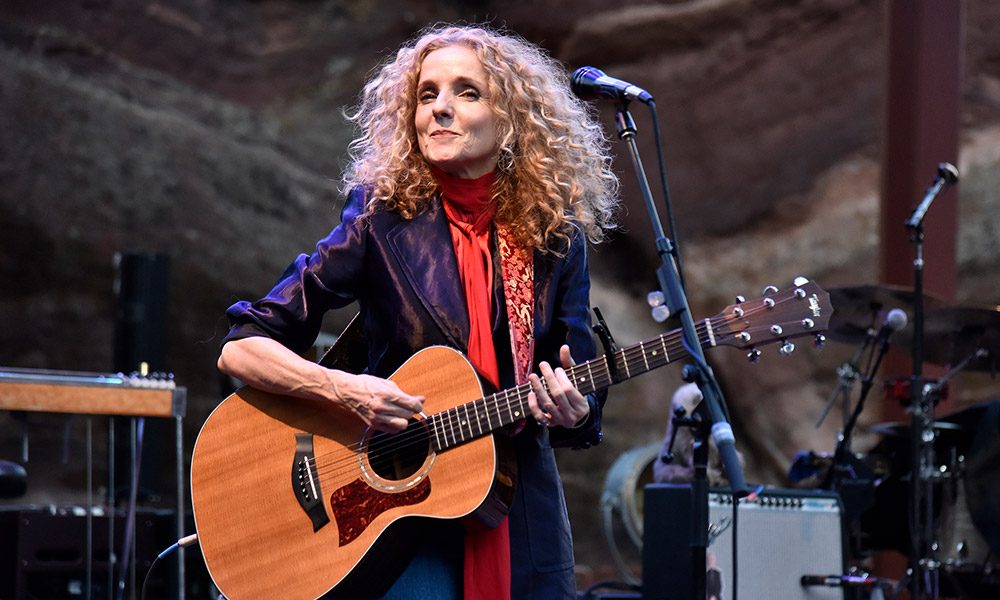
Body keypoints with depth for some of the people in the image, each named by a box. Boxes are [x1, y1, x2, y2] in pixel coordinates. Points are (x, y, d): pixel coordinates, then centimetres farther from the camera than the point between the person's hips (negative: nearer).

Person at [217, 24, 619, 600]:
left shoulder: (556, 237, 1)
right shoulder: (383, 221, -5)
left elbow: (584, 408, 5)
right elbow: (241, 349, -6)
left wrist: (572, 414, -17)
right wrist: (344, 389, -20)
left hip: (523, 522, 3)